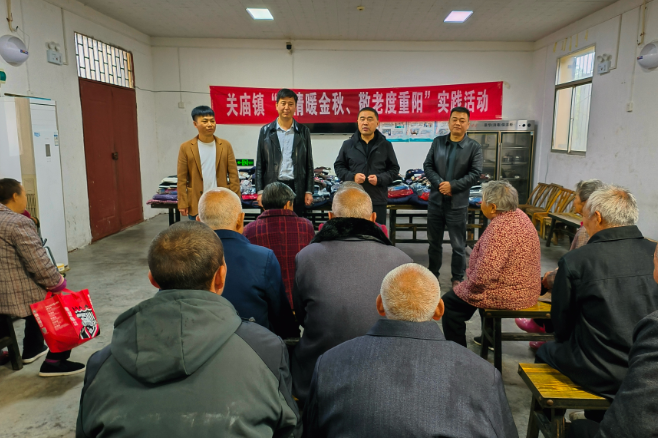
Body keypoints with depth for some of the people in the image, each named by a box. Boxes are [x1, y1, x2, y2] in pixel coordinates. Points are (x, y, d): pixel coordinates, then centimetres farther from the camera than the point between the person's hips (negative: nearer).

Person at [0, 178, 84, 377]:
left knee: (38, 294, 34)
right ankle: (54, 362, 7)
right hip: (18, 295, -10)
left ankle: (32, 349, 43)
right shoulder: (18, 223, -19)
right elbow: (38, 263, -23)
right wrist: (58, 283, -9)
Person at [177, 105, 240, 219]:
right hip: (197, 206, 0)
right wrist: (183, 204, -5)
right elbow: (182, 179, 0)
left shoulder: (225, 146, 2)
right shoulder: (186, 148, 0)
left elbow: (233, 176, 1)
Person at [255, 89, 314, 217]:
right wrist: (260, 191, -1)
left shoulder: (303, 131, 8)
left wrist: (309, 191, 1)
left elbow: (309, 164, 8)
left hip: (296, 188, 0)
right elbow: (260, 165, 6)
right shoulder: (266, 131, 7)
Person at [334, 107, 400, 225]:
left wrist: (380, 179, -10)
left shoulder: (385, 145, 6)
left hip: (378, 201, 0)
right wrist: (352, 176, -9)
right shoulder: (348, 144, 6)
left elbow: (394, 169, 9)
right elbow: (338, 166, 10)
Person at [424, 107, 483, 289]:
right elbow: (428, 166, 3)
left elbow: (475, 174, -9)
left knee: (458, 245, 7)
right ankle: (432, 274, 33)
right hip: (435, 200, 3)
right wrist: (439, 183, -13)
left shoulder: (474, 147, -4)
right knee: (434, 241, 16)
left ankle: (457, 278, 22)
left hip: (458, 203, -3)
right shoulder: (438, 142, 5)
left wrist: (452, 185, -18)